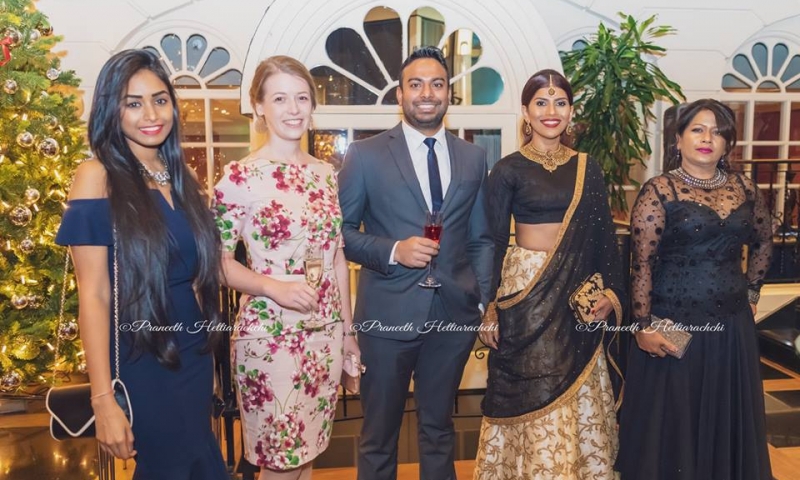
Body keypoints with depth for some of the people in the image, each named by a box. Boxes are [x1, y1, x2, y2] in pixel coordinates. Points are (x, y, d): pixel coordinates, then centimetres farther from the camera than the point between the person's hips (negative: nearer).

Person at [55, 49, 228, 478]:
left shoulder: (179, 176, 5)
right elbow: (93, 295, -16)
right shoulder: (97, 176, -13)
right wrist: (103, 400, -18)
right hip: (139, 359, -6)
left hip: (192, 351, 6)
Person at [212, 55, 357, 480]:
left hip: (325, 333, 5)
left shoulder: (326, 173, 5)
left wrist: (347, 329, 11)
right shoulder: (240, 177, -11)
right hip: (269, 334, -5)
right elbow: (218, 261, -8)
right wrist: (274, 286, -24)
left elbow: (337, 257, 9)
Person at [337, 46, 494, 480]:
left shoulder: (473, 158, 7)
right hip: (388, 313, -2)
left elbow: (480, 239, 11)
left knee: (439, 429, 20)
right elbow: (339, 230, -2)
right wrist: (393, 250, -17)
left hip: (455, 314, 3)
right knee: (379, 434, 14)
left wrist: (485, 301, 3)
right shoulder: (365, 155, -3)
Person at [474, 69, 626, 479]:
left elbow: (604, 237, 9)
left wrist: (611, 293, -3)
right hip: (526, 290, -4)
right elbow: (493, 242, -5)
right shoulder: (508, 169, -5)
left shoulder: (587, 168, 7)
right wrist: (489, 310, -8)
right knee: (532, 402, 6)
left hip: (577, 294, 4)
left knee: (580, 404, 13)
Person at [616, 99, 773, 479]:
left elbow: (763, 242, 23)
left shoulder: (743, 189, 6)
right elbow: (641, 264, -12)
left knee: (725, 417, 17)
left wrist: (751, 291, 16)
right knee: (670, 419, 7)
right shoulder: (659, 191, -9)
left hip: (731, 327, 5)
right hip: (673, 327, -4)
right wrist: (644, 326, -15)